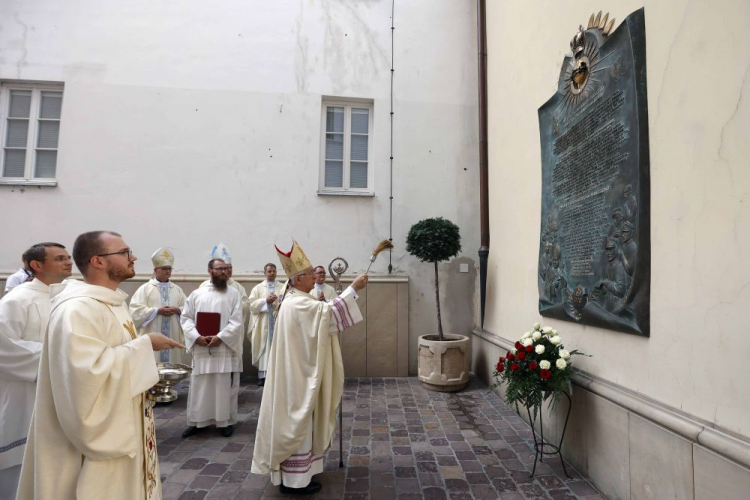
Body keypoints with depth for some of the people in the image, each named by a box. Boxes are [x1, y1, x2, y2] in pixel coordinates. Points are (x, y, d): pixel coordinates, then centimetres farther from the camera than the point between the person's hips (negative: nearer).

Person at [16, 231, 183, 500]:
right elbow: (87, 371, -33)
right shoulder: (77, 309, -24)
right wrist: (144, 345, -24)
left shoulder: (113, 302, 7)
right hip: (97, 436, -9)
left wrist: (148, 374, 5)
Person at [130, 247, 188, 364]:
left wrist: (178, 310, -8)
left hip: (173, 339, 3)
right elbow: (136, 311, -5)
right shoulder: (145, 288, 4)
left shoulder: (177, 289, 14)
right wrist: (157, 311, -13)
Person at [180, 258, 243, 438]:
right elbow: (185, 318, 4)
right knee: (199, 387, 10)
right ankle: (195, 421, 25)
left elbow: (236, 322, -6)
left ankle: (227, 421, 18)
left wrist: (220, 337, -17)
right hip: (201, 349, 2)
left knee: (225, 387, 5)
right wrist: (197, 337, -11)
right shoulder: (197, 294, 8)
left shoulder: (234, 294, 1)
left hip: (225, 349, -2)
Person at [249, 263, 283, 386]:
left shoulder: (283, 287, 8)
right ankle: (262, 375, 7)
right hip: (263, 324, 0)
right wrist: (266, 300, -11)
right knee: (263, 349, 1)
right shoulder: (258, 288, 10)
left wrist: (278, 301, -18)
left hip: (279, 323, 0)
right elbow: (252, 305, -1)